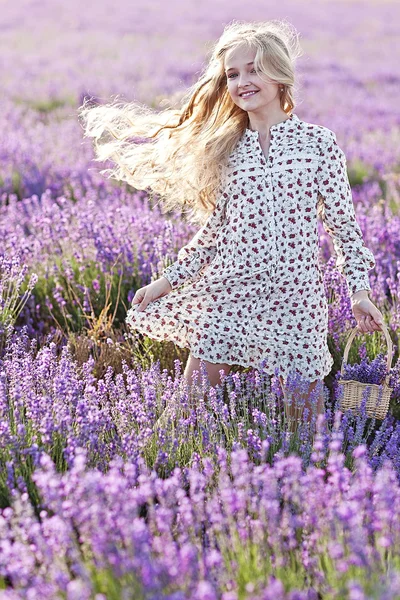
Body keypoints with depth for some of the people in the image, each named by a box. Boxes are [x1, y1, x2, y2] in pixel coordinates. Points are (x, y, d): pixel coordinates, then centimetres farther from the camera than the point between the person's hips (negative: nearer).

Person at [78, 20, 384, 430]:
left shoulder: (318, 143, 0)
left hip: (295, 297, -2)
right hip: (227, 292, 3)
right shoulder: (227, 150, 9)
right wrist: (167, 280, 10)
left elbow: (343, 224, 2)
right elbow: (214, 230, 14)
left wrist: (359, 290, -5)